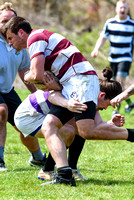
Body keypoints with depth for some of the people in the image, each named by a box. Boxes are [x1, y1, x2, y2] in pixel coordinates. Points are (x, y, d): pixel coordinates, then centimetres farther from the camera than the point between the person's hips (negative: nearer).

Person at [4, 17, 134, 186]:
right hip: (68, 89, 10)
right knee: (48, 126, -10)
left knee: (87, 132, -25)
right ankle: (64, 173, -29)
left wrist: (27, 77, 10)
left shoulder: (35, 37, -2)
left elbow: (37, 76, -10)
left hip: (81, 79, -10)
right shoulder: (44, 37, 29)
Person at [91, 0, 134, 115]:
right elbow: (103, 38, 5)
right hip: (113, 58, 4)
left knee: (120, 81, -19)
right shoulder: (109, 23, 4)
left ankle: (117, 109, -15)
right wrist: (96, 49, -11)